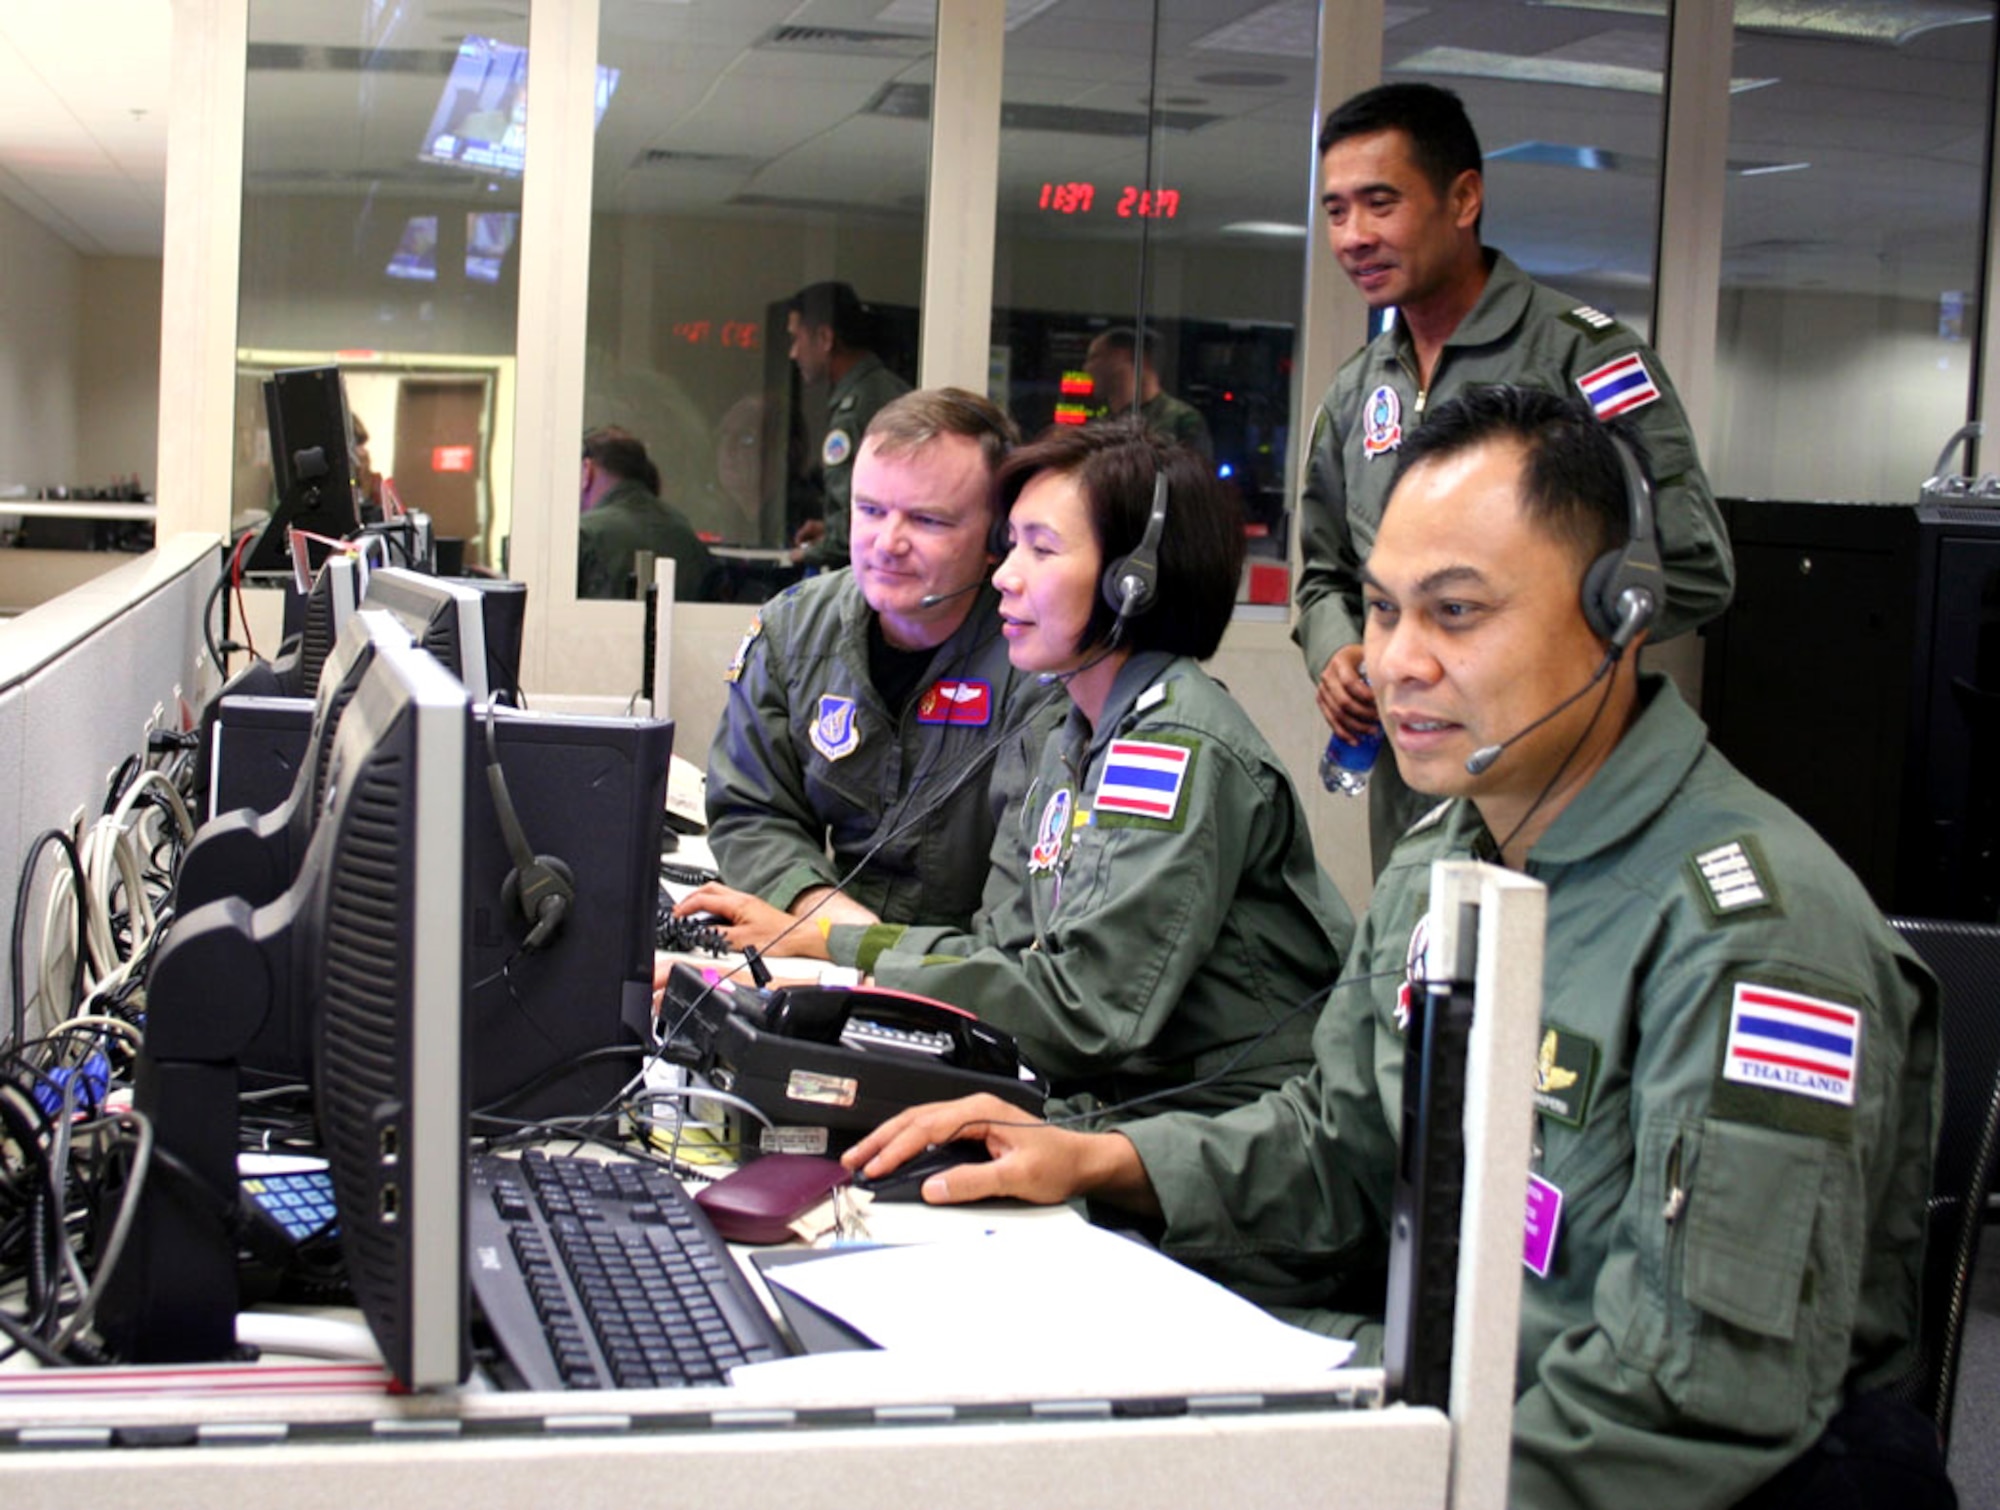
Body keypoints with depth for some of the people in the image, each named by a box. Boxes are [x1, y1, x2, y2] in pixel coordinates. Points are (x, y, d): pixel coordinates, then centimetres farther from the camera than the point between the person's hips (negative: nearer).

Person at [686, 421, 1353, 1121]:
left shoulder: (1180, 750, -17)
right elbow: (1008, 947, 13)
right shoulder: (1076, 741, 12)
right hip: (1115, 1103, 8)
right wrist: (807, 939, 10)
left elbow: (1084, 1007, -23)